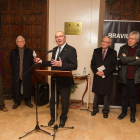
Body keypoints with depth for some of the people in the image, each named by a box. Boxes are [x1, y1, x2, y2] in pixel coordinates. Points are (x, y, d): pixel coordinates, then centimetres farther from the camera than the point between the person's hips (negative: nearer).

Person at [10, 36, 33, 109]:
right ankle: (17, 102, 25)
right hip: (16, 74, 1)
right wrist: (15, 69, 6)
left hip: (26, 74, -1)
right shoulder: (13, 52, 5)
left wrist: (28, 69, -1)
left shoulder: (29, 52, 2)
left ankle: (28, 101, 26)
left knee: (27, 88, 7)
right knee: (16, 88, 7)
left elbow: (32, 62, 3)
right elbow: (11, 62, 11)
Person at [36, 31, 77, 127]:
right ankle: (53, 117, 39)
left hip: (65, 81, -6)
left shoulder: (71, 50, -13)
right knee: (53, 100, 18)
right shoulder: (55, 49, 11)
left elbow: (74, 66, -20)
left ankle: (63, 118, 33)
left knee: (65, 101, 11)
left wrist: (62, 65, -31)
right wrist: (42, 62, 9)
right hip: (54, 80, 6)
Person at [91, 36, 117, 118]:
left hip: (107, 78, -2)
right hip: (97, 77, 2)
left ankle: (105, 111, 24)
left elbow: (114, 65, -5)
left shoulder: (113, 53, 0)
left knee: (106, 95, 8)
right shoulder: (96, 51, 7)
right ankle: (95, 109, 30)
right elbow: (92, 63, 5)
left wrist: (105, 72, -16)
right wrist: (96, 71, -12)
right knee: (97, 94, 13)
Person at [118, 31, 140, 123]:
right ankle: (124, 111, 32)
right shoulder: (123, 48, 1)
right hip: (125, 77, 1)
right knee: (124, 96, 14)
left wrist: (127, 60, -14)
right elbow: (122, 60, -15)